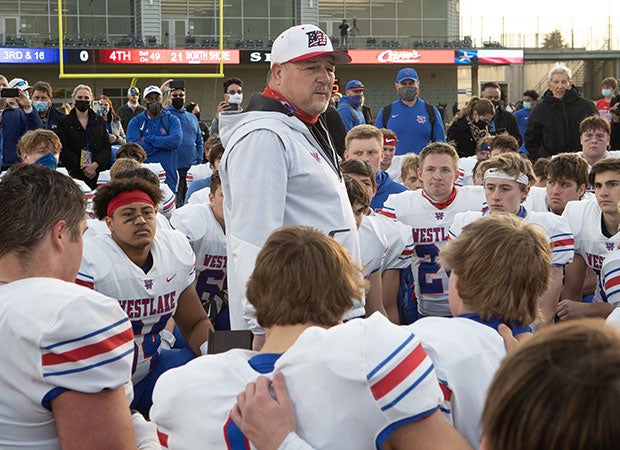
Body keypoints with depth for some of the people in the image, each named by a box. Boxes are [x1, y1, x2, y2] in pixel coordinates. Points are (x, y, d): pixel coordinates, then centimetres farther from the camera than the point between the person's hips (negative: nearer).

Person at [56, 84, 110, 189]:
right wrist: (83, 168, -11)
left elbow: (106, 147, 8)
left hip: (97, 173, 2)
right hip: (73, 175, -2)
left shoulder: (99, 121, 15)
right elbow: (64, 150, -2)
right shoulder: (64, 122, 8)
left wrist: (95, 165, -10)